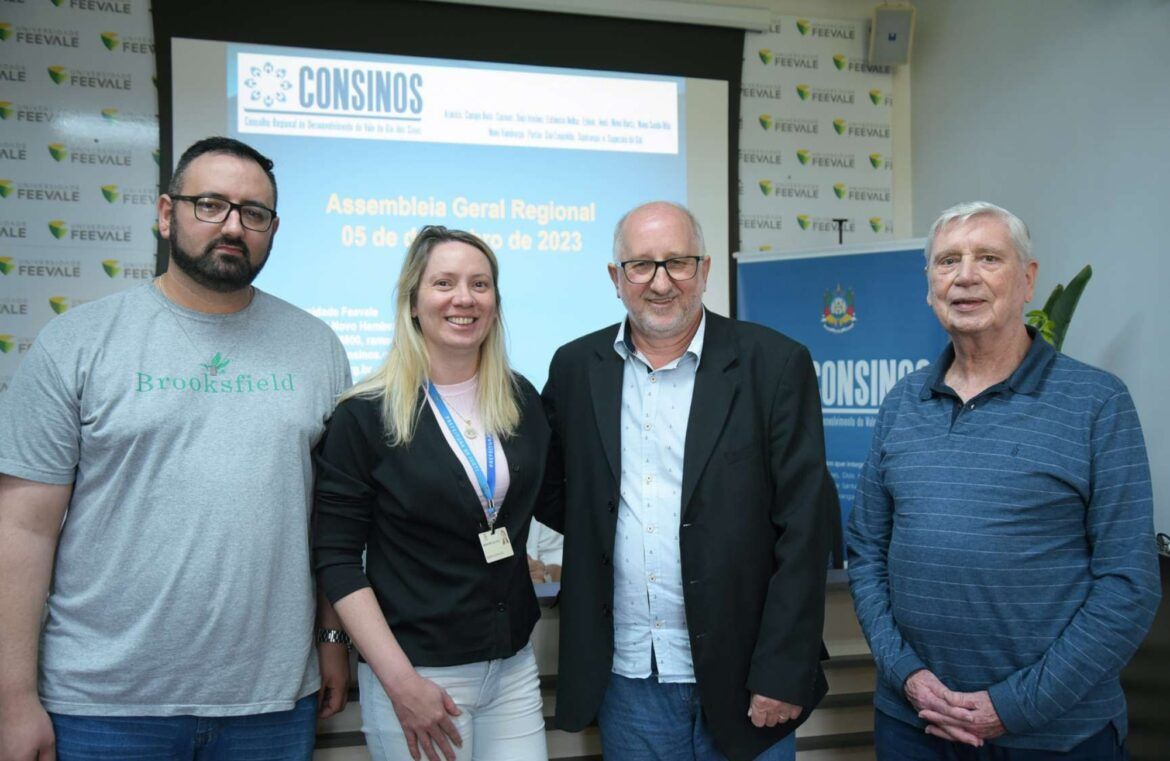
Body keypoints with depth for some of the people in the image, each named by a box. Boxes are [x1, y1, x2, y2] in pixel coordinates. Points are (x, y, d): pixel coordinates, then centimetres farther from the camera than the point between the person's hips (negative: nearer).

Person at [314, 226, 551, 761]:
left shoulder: (521, 400, 3)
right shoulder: (365, 416, -9)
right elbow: (338, 560, -10)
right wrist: (400, 680, -16)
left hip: (513, 663, 4)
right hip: (417, 671, -4)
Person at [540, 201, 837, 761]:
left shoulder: (775, 364, -6)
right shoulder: (576, 368, 3)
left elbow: (803, 526, -9)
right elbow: (550, 486, 16)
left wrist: (783, 673, -11)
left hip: (740, 676, -2)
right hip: (625, 678, 3)